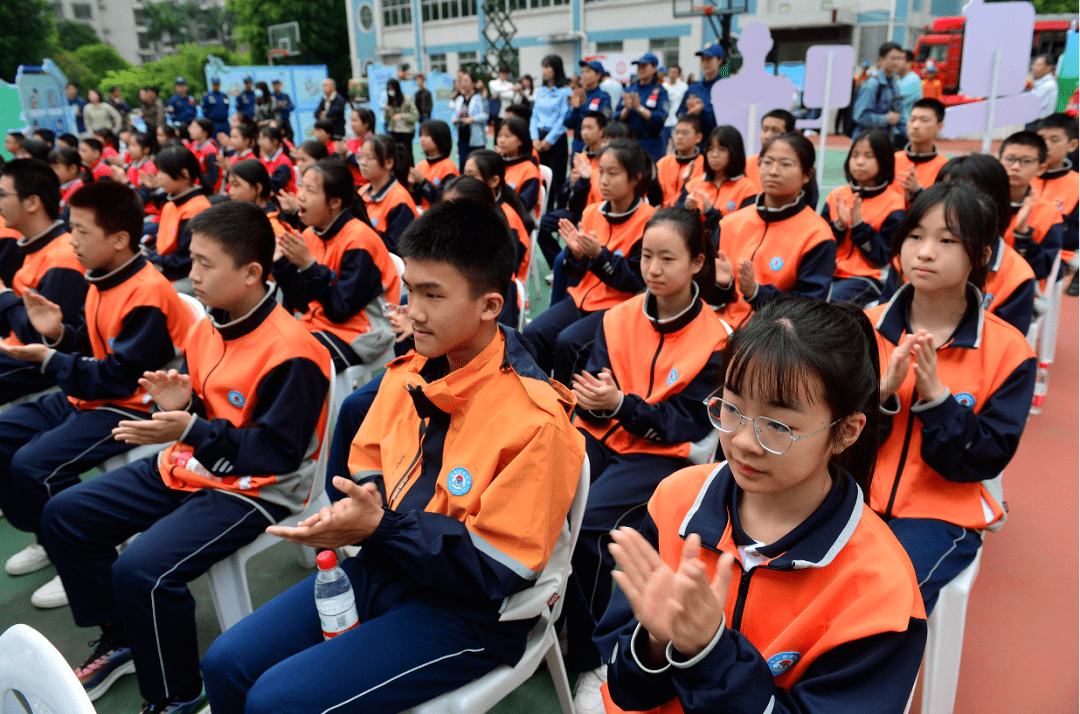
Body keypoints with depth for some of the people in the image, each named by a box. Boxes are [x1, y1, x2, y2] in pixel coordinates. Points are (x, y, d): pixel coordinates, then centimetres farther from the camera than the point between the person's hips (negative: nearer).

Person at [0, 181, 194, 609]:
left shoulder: (146, 295, -23)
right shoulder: (102, 283, 6)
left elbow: (120, 378, -24)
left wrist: (48, 360, -20)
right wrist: (57, 334, -3)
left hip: (132, 409, -10)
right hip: (88, 397, 10)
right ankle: (47, 537, 22)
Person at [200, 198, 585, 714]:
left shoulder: (535, 421, -23)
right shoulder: (407, 374, 0)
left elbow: (499, 570, -20)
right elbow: (368, 467, 13)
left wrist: (380, 527, -25)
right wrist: (351, 513, -10)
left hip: (471, 613, -7)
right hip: (384, 569, 7)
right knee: (225, 664, 2)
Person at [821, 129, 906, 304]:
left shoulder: (893, 204, -1)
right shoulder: (836, 196, 11)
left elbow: (884, 256, -6)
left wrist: (858, 225, -15)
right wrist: (839, 225, -9)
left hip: (866, 278, -4)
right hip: (830, 273, 4)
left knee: (830, 299, -31)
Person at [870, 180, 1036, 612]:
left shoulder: (1007, 350, -5)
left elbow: (988, 459, -7)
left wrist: (935, 396, -21)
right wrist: (882, 390, -20)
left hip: (943, 512, -2)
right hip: (858, 495, 2)